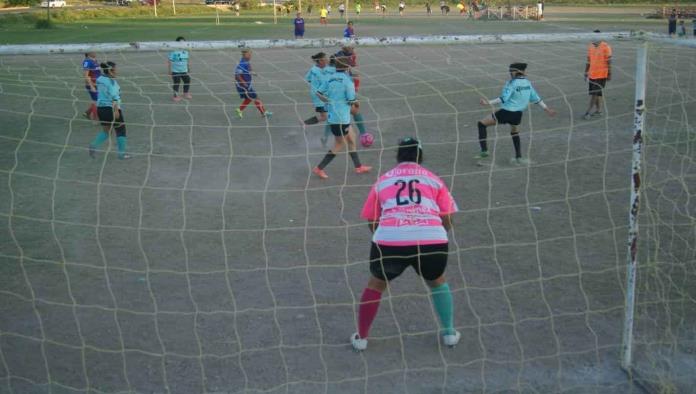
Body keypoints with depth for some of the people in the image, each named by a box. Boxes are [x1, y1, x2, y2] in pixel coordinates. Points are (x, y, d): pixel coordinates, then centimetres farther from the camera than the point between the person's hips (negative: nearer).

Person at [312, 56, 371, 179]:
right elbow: (352, 101, -14)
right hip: (341, 118, -8)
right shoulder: (347, 80, -15)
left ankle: (358, 167, 29)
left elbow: (319, 93, 2)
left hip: (333, 116, 8)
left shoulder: (330, 79, 3)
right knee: (339, 145, 5)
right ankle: (319, 168, 7)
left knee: (351, 140, 19)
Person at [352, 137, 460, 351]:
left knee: (376, 285, 27)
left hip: (389, 241, 0)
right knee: (438, 283, 32)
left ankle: (361, 337, 35)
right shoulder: (434, 179, 19)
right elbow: (447, 221, 14)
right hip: (432, 241, 0)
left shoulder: (383, 180, 21)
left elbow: (372, 222, 21)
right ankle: (449, 333, 37)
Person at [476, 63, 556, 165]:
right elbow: (536, 98, 13)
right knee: (514, 132, 35)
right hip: (518, 114, 7)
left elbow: (503, 98, -23)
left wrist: (489, 102, -27)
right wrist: (547, 109, 23)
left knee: (481, 124, 5)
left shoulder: (512, 83, -14)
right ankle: (518, 158, 35)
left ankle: (484, 151, -4)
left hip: (506, 112, -7)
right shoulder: (527, 83, 6)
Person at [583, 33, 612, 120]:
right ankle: (598, 110, 21)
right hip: (592, 74, 6)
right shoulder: (590, 47, 7)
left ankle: (589, 111, -1)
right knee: (593, 93, 10)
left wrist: (609, 74, -7)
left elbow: (609, 62, -7)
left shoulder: (605, 47, -10)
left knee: (595, 93, -4)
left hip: (601, 75, -6)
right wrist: (586, 73, 15)